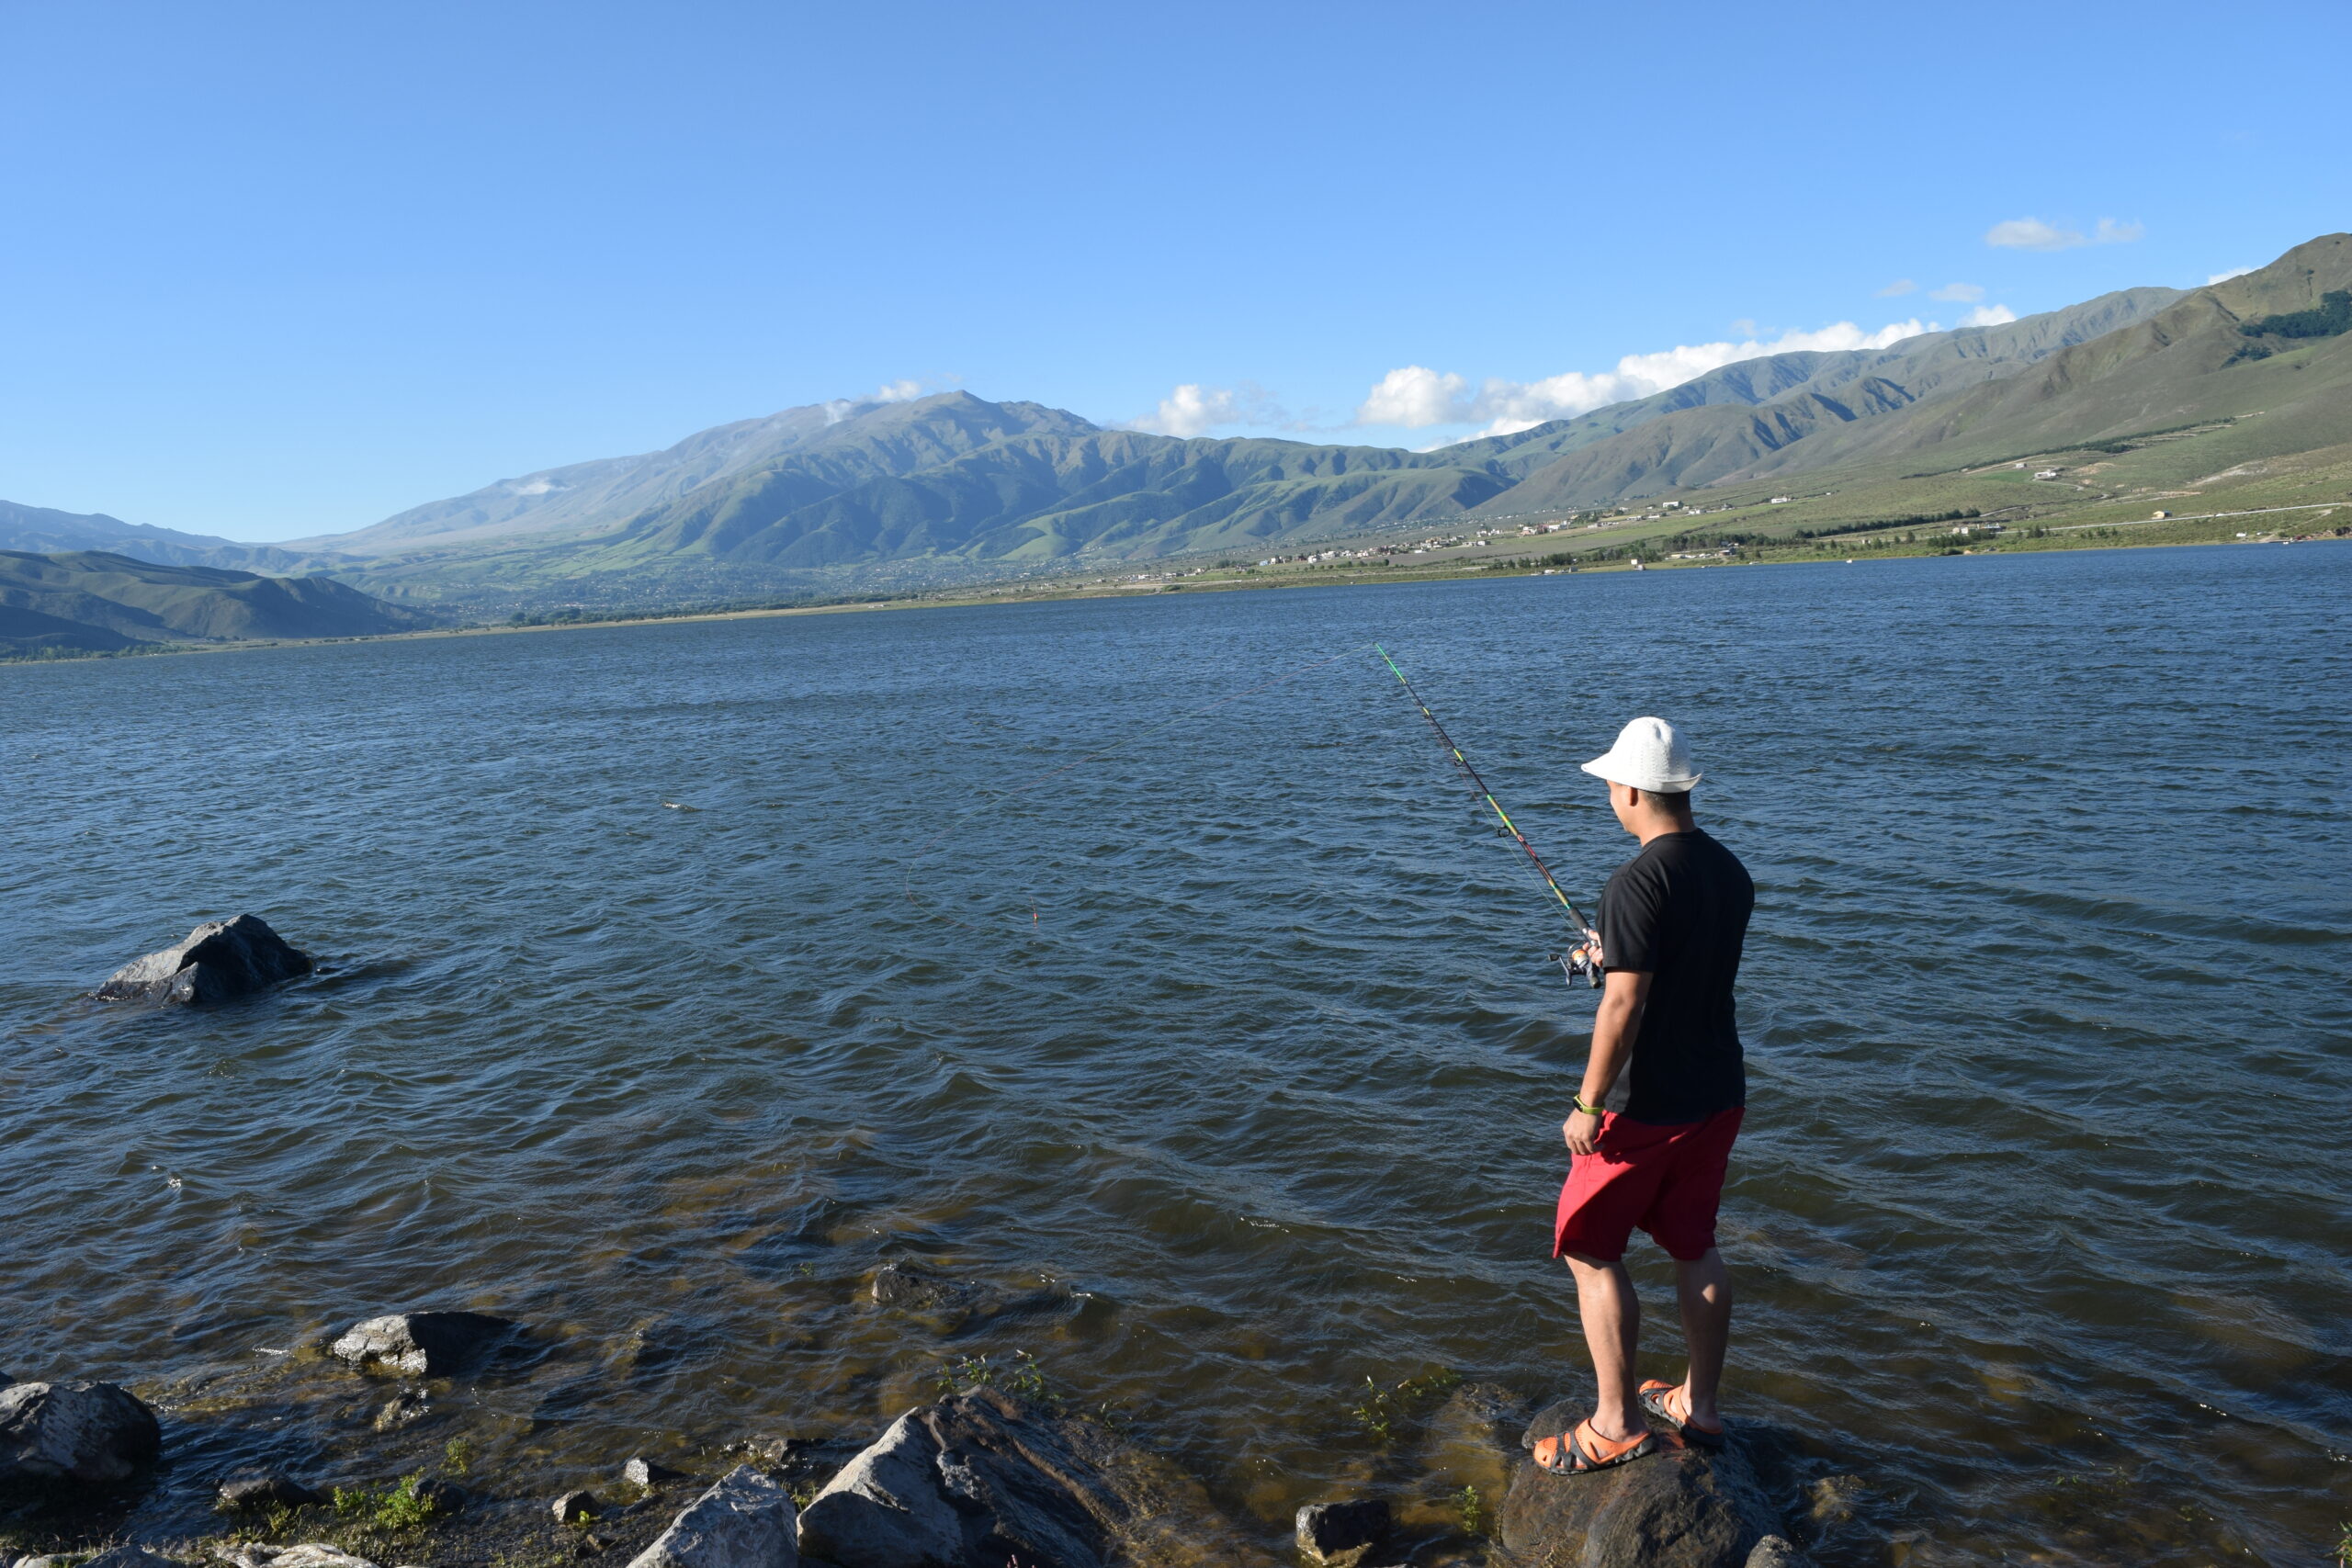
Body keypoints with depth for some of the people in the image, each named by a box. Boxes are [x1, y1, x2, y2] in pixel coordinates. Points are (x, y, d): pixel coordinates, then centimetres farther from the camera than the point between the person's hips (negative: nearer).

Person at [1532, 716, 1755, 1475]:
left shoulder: (1639, 883, -23)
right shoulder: (1731, 871, 3)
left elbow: (1624, 1004, -25)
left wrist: (1588, 1105, -17)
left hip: (1645, 1106, -8)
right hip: (1718, 1093, 8)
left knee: (1591, 1250, 6)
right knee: (1694, 1246, 19)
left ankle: (1616, 1423, 12)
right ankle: (1699, 1405, 31)